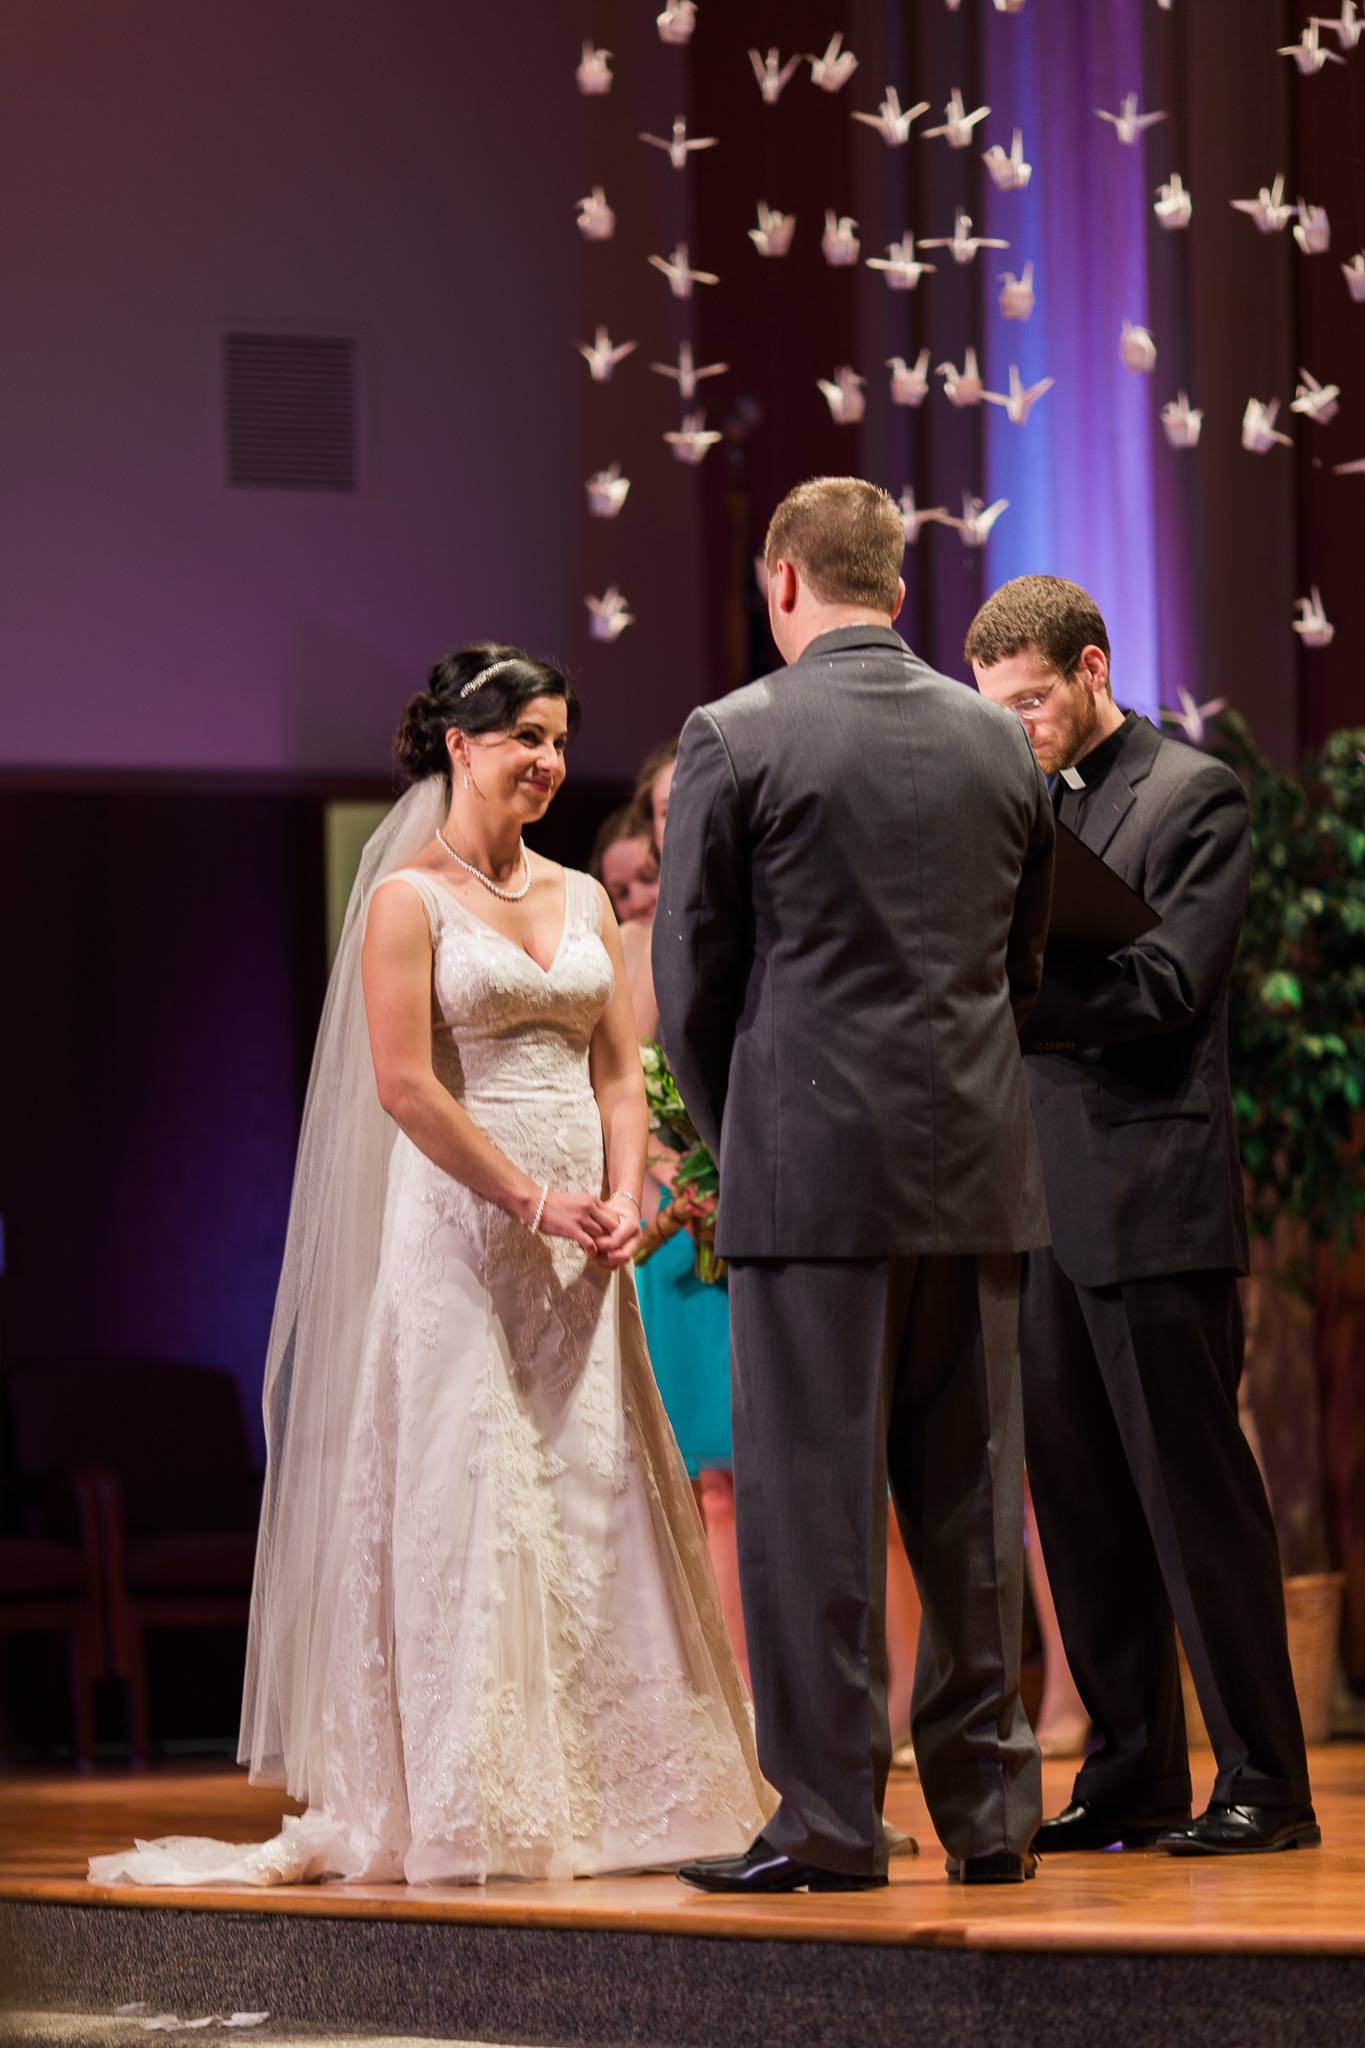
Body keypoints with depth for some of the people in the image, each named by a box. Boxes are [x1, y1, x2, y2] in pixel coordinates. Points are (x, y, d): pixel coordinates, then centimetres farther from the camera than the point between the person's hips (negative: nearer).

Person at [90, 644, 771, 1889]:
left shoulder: (582, 900, 15)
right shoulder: (410, 898, -4)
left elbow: (619, 1072, 13)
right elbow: (404, 1086, -11)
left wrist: (621, 1199, -4)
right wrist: (531, 1201, -13)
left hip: (578, 1243, 6)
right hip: (461, 1227, -6)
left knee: (598, 1498, 3)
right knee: (470, 1505, -5)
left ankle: (612, 1789, 8)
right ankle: (474, 1812, -1)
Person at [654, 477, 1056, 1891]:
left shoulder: (738, 739, -6)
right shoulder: (998, 740, 8)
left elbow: (690, 979, -1)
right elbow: (1020, 967, 14)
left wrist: (734, 1141, 14)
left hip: (817, 1171, -5)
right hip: (978, 1174, 5)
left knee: (811, 1500, -1)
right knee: (969, 1502, 9)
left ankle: (827, 1818, -1)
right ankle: (990, 1811, 12)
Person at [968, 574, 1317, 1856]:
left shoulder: (1194, 797, -3)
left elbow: (1169, 984, -15)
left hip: (1153, 1201, -7)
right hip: (1042, 1206, 7)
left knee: (1195, 1492, -5)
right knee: (1078, 1501, 7)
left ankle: (1264, 1782, -1)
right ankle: (1132, 1779, 13)